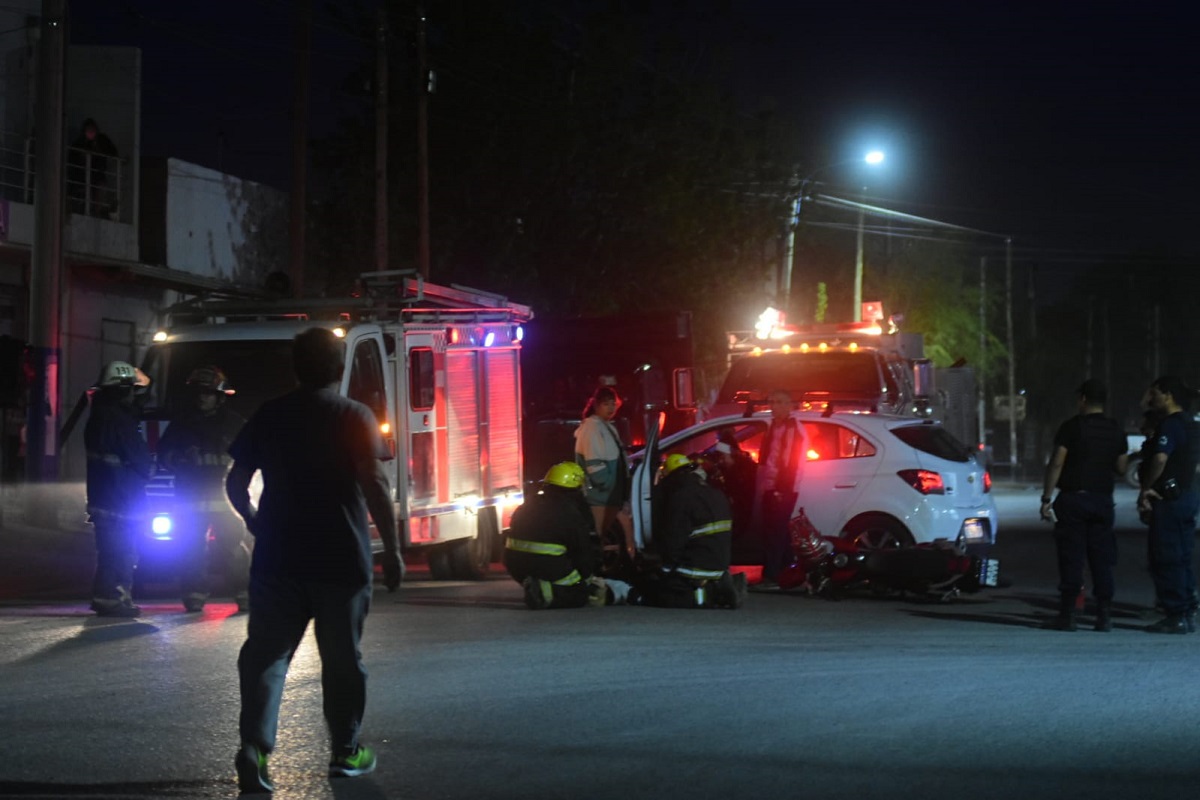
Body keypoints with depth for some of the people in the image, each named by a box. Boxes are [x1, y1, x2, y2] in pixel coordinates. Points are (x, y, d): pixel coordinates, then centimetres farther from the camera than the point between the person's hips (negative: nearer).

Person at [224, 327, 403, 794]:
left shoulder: (268, 416, 5)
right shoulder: (355, 417, -6)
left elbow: (236, 484, 7)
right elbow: (375, 485, -14)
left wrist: (255, 524, 24)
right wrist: (392, 551, -9)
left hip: (277, 558, 2)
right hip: (341, 561, -2)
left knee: (266, 652, 3)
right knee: (342, 659, 11)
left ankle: (254, 746, -15)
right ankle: (346, 752, 20)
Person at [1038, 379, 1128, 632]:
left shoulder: (1072, 426, -7)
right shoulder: (1115, 430, 7)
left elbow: (1056, 463, -12)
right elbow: (1121, 467, 12)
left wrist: (1046, 499, -11)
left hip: (1073, 498, -4)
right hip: (1103, 499, 4)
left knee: (1071, 559, -3)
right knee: (1102, 559, 7)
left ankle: (1067, 615, -3)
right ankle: (1104, 615, 5)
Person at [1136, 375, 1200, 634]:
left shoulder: (1170, 424, -15)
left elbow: (1160, 459, -28)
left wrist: (1145, 489, -18)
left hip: (1169, 498, -10)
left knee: (1166, 559, -5)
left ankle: (1176, 616, -6)